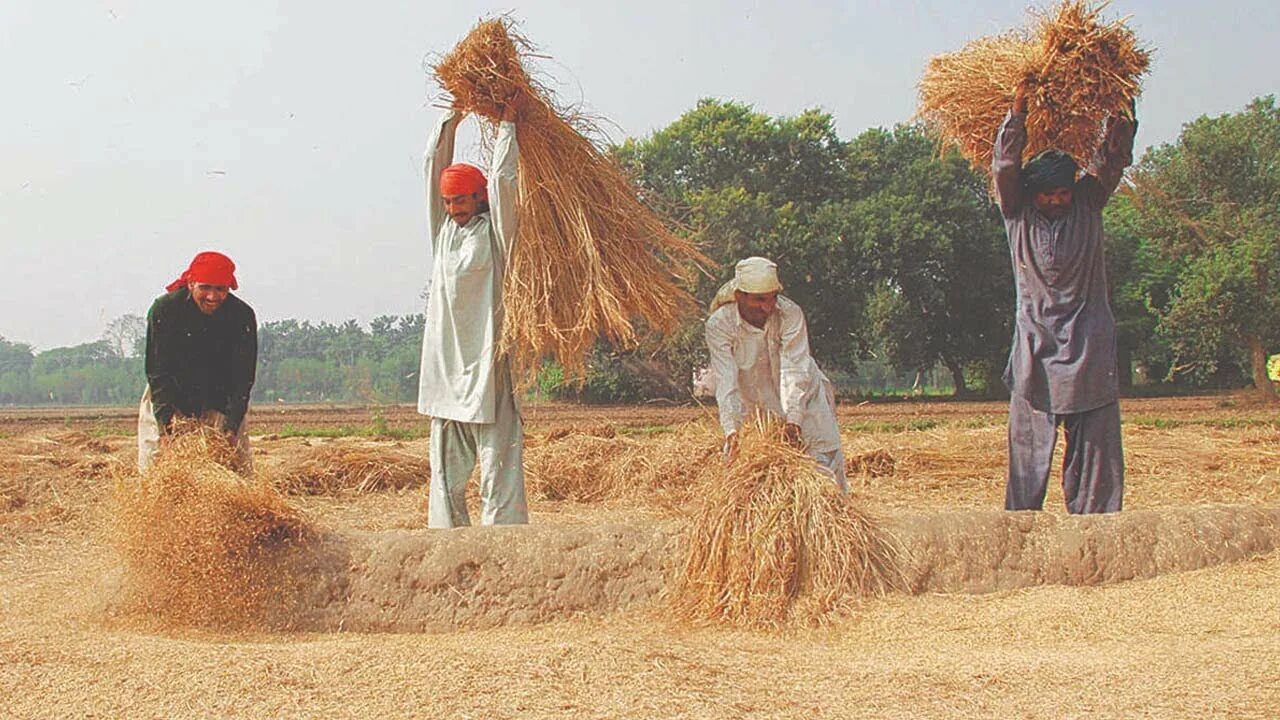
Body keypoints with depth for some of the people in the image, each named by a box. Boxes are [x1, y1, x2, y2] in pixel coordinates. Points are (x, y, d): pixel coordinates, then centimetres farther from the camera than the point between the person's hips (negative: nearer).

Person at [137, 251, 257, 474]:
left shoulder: (242, 316, -18)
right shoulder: (163, 309, -19)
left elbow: (242, 378, -16)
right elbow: (157, 372, -18)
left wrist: (231, 426, -26)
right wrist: (165, 421, -28)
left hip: (219, 403, 1)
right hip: (168, 400, -1)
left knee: (240, 470, -5)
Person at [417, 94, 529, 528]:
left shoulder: (493, 231, 1)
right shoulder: (444, 228, 15)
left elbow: (502, 179, -7)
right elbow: (434, 165, 16)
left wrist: (507, 124, 3)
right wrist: (452, 119, 15)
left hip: (485, 362, -6)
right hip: (443, 366, 6)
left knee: (498, 460, -7)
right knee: (446, 464, 9)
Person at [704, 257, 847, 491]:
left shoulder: (790, 314, -25)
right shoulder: (718, 325, -23)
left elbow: (794, 370, -29)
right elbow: (726, 382, -29)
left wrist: (793, 421, -40)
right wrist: (731, 430, -40)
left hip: (801, 396, 0)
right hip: (751, 400, 0)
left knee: (824, 457, -3)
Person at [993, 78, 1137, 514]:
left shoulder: (1088, 202, 7)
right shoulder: (1017, 212, 2)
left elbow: (1114, 159, 1)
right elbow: (1004, 168, -10)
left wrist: (1121, 113, -10)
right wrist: (1017, 113, -19)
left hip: (1089, 348, 1)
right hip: (1035, 349, -1)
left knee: (1094, 441, 0)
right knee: (1028, 442, -1)